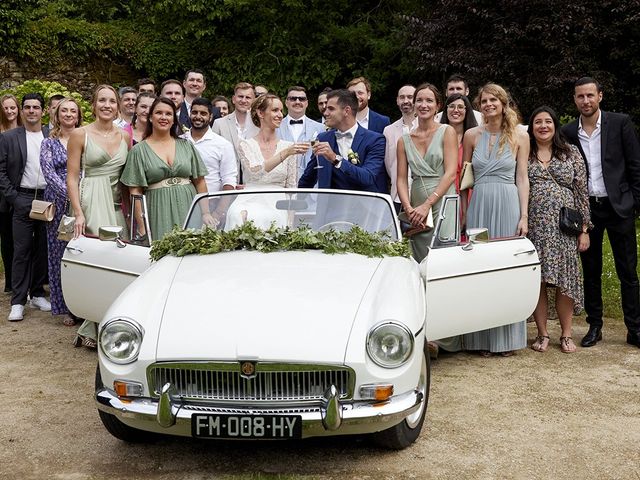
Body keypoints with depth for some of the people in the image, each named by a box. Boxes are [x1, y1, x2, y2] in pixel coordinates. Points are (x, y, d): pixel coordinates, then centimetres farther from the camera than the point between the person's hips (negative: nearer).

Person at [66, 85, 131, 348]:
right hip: (91, 200, -5)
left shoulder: (124, 136, 12)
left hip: (117, 202, 5)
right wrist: (78, 213, -12)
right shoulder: (80, 134, 0)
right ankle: (93, 331, -2)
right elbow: (72, 178, -3)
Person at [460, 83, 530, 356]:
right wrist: (462, 212, 5)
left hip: (508, 205, -1)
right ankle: (482, 338, 10)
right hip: (479, 205, 1)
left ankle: (506, 337, 10)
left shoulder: (519, 136, 4)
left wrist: (524, 215, -4)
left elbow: (522, 178, 3)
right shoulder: (472, 135, 8)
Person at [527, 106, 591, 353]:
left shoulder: (571, 153, 7)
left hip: (564, 227, 0)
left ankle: (566, 335, 12)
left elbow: (581, 192, 5)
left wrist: (584, 229, 0)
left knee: (565, 280, 1)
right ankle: (542, 334, 13)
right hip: (533, 227, 0)